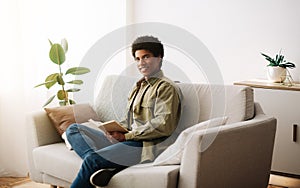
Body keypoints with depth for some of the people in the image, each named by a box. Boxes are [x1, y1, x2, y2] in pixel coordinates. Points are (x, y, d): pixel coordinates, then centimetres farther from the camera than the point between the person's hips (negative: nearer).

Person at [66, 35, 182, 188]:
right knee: (73, 129, -2)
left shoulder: (167, 87, -2)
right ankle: (104, 167, -28)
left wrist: (126, 136, -15)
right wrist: (115, 129, 1)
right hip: (126, 140, 10)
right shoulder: (139, 86, 25)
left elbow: (164, 126, -14)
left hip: (147, 146, -9)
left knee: (92, 160, -29)